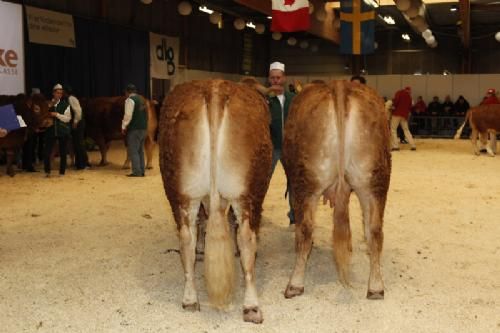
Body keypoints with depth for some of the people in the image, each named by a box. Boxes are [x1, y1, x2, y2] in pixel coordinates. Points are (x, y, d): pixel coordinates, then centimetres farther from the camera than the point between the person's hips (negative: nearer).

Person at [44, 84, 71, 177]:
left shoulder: (65, 104, 0)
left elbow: (68, 118, -8)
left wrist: (57, 115, -18)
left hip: (63, 131, -1)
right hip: (51, 130, 1)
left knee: (63, 153, 5)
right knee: (46, 152, -4)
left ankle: (62, 172, 17)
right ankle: (47, 171, 13)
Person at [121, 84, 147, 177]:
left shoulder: (130, 100, -8)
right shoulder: (141, 99, 17)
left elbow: (128, 115, -16)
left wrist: (124, 127, -8)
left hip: (134, 128, -8)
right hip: (143, 127, 8)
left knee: (133, 151, -5)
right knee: (140, 150, 13)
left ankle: (136, 172, -8)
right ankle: (141, 171, 15)